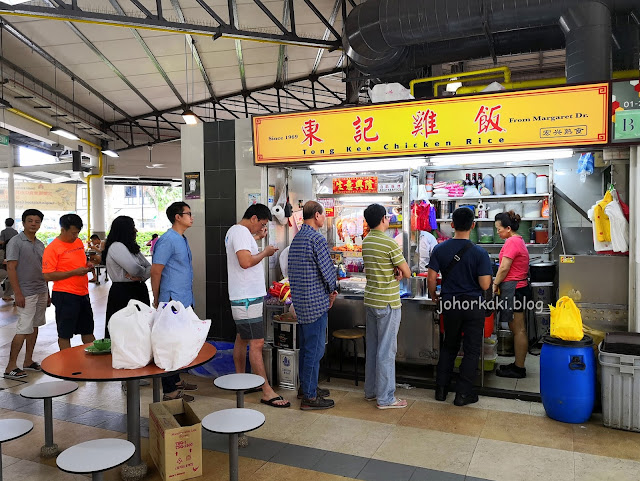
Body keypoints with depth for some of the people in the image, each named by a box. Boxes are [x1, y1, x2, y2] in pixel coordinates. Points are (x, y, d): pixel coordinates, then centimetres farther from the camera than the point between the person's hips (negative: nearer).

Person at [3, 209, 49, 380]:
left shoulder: (40, 244, 13)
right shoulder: (16, 242, -8)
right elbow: (11, 268, -13)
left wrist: (47, 293, 16)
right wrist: (18, 293, -18)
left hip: (41, 292, 7)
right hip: (26, 293, -7)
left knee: (34, 327, 12)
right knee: (23, 330, -8)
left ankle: (28, 361, 21)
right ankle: (11, 367, 0)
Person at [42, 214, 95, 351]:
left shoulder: (78, 242, 10)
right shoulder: (52, 248, -12)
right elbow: (48, 276, -16)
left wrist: (87, 265, 3)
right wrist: (74, 272, -20)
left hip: (83, 293, 7)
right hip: (65, 295, -7)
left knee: (87, 330, 16)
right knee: (65, 334, 4)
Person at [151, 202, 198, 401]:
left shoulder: (183, 239, 15)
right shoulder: (167, 240, -16)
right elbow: (155, 271, -16)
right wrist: (157, 300, -9)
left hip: (184, 301, 10)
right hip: (173, 301, -9)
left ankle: (176, 381, 30)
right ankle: (170, 391, 5)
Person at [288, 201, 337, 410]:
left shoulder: (296, 238, 12)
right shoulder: (316, 238, -16)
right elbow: (328, 270, -17)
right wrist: (331, 291, 4)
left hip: (300, 301, 9)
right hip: (316, 302, -9)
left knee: (306, 346, 19)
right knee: (314, 349, -2)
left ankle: (305, 387, 30)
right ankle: (310, 397, 5)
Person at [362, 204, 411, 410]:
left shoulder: (366, 242, 7)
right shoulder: (389, 243, -17)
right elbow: (407, 272, -12)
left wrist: (394, 269, -3)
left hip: (370, 300, 8)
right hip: (387, 303, -8)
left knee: (372, 347, 16)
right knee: (386, 350, -1)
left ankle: (370, 390, 26)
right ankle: (385, 398, 6)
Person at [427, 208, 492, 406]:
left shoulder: (439, 249, -6)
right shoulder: (479, 253, -14)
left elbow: (431, 278, -6)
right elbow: (485, 285, -15)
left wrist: (433, 295, 13)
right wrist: (488, 277, 7)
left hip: (450, 304, 3)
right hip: (474, 305, -3)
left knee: (449, 346, 19)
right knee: (471, 350, 9)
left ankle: (441, 388, 23)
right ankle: (462, 393, 13)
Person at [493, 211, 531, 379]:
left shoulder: (511, 242, -15)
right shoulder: (518, 240, 17)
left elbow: (504, 268, -17)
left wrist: (495, 285, -5)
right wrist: (499, 283, 12)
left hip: (513, 288, -10)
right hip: (519, 287, 10)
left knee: (518, 330, -3)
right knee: (517, 329, 14)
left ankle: (519, 369, 5)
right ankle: (518, 365, 22)